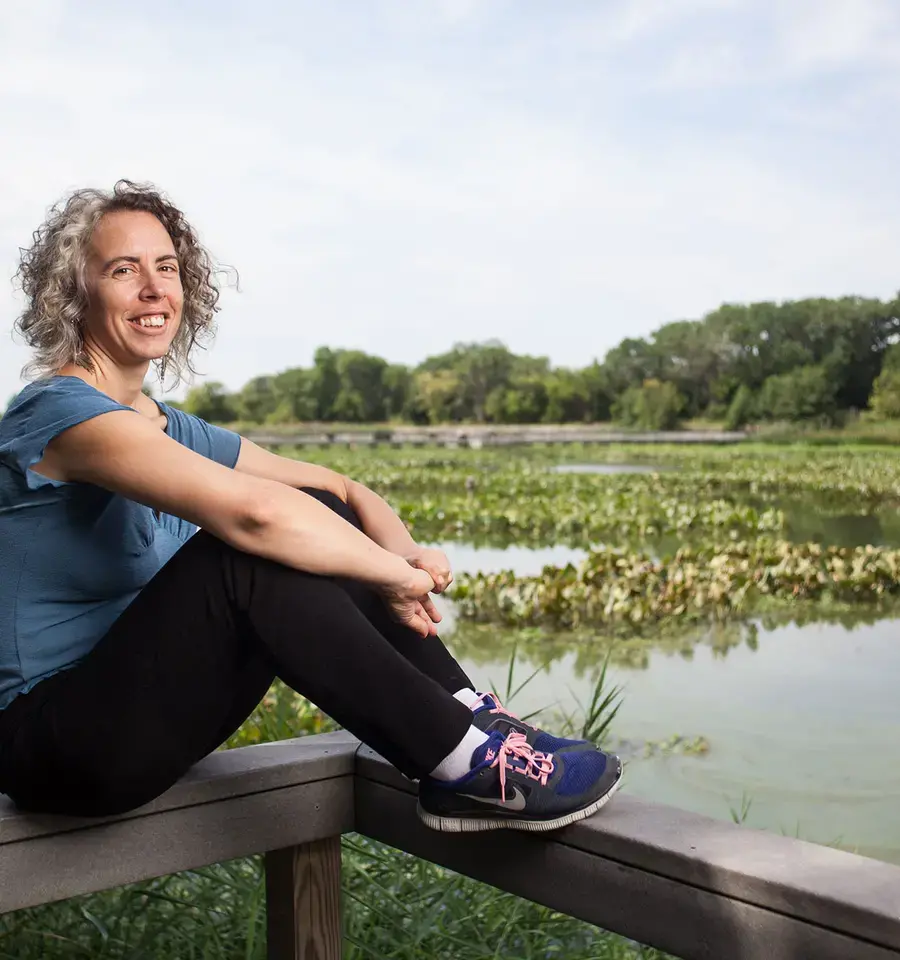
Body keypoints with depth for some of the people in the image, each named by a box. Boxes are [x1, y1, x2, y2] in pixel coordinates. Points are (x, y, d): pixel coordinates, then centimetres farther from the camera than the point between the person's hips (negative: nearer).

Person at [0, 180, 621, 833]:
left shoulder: (172, 431, 9)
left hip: (146, 717, 8)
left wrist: (402, 548, -13)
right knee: (248, 551, -29)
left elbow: (343, 488, 8)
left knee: (318, 513, -4)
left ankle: (473, 716, -7)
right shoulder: (61, 412, -18)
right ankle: (462, 764, -24)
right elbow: (249, 510, -33)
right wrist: (395, 577, -21)